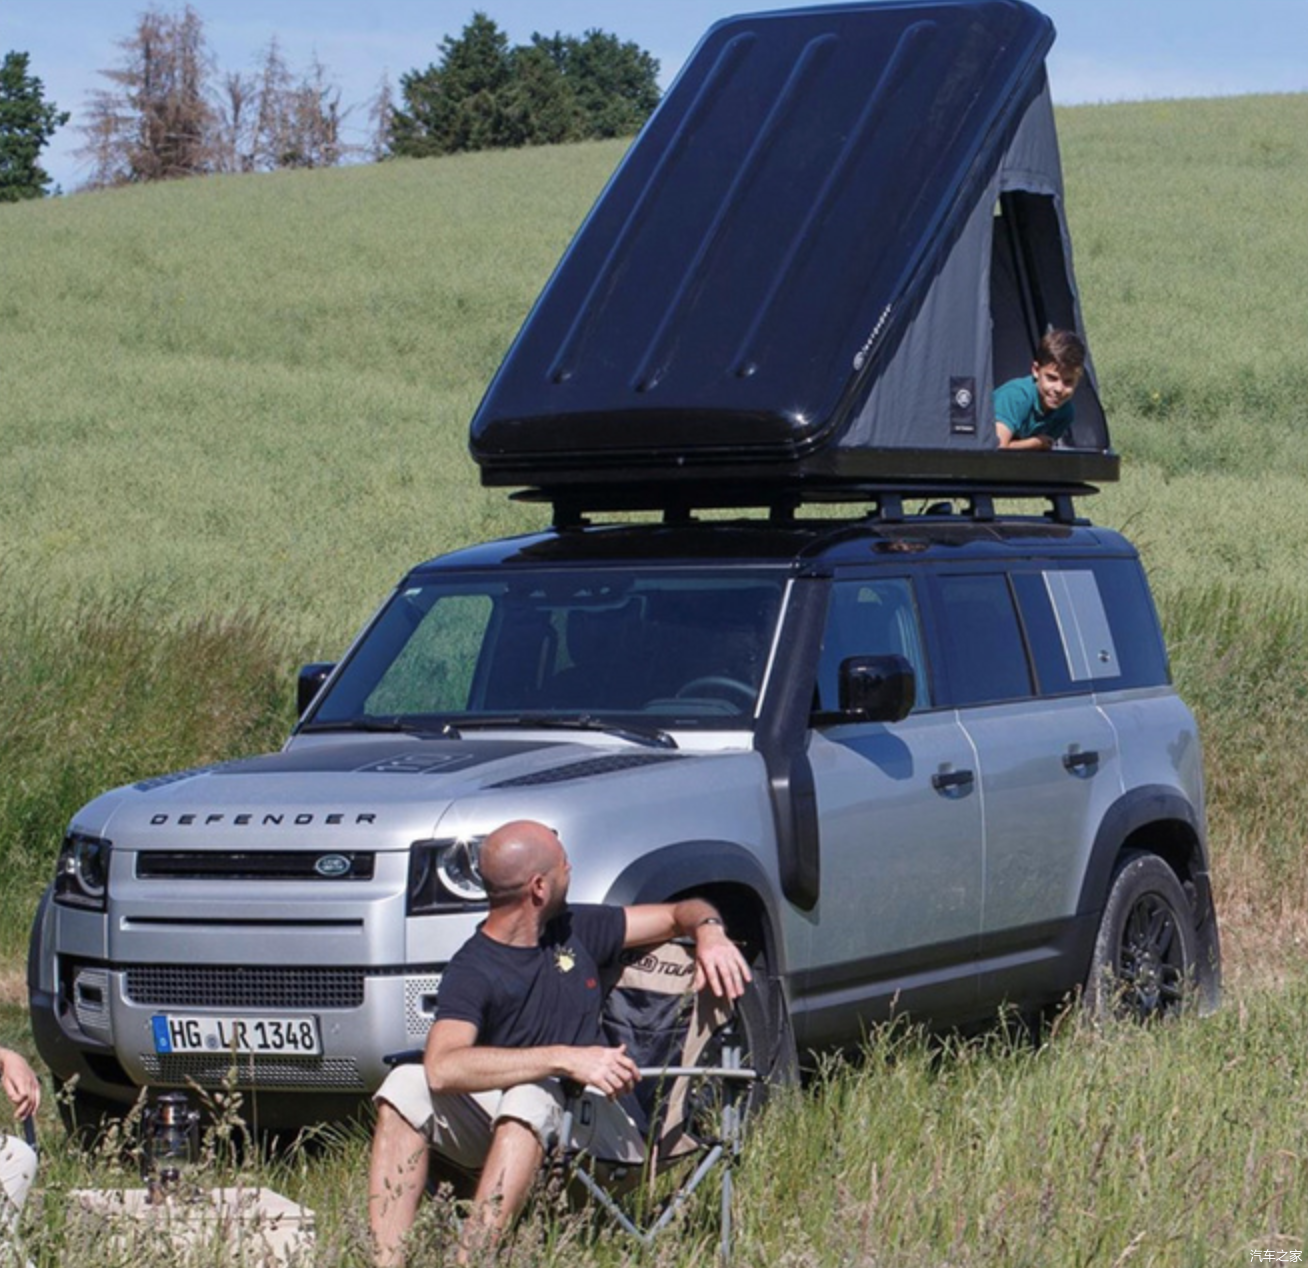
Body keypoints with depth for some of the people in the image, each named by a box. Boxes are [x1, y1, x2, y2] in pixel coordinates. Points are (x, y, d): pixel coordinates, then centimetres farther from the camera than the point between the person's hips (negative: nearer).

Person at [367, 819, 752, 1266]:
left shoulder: (575, 930, 9)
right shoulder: (472, 972, -8)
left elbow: (680, 913, 23)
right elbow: (443, 1067, -28)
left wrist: (709, 932, -3)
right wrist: (565, 1058, -33)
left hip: (595, 1117, 1)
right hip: (499, 1119, -1)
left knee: (531, 1097, -34)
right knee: (406, 1085, -27)